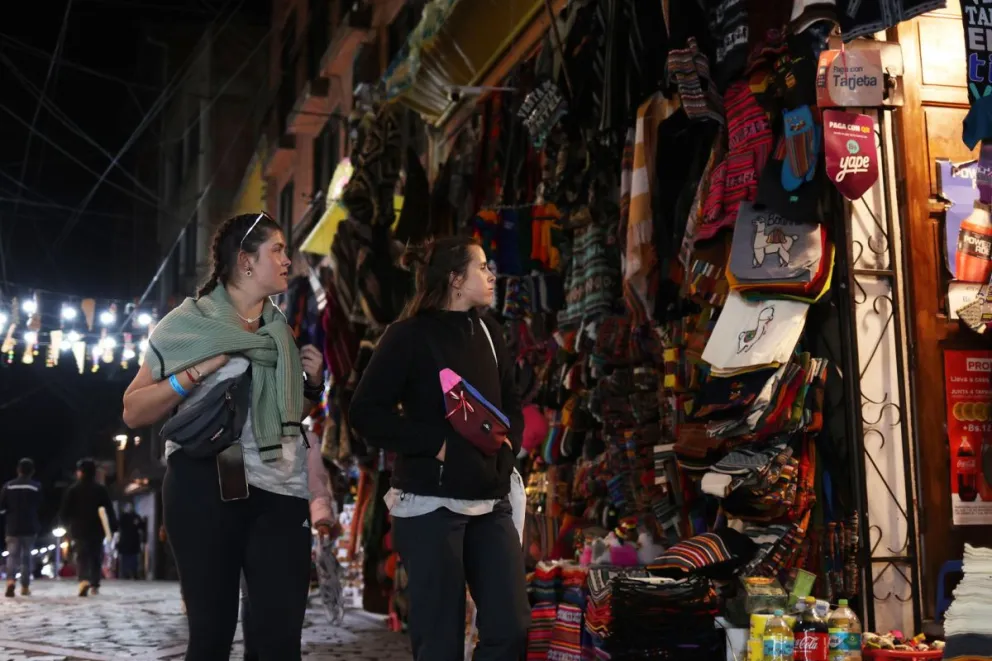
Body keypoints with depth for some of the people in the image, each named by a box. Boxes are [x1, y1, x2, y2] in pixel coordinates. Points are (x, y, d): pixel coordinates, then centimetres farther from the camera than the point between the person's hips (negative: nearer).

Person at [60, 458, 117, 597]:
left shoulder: (73, 490, -1)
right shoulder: (101, 489, 2)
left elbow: (64, 511, 0)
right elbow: (109, 510, -3)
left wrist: (67, 524, 18)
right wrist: (113, 527, -1)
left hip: (79, 529, -1)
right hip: (97, 529, 1)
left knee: (82, 557, -2)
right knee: (96, 557, 13)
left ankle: (84, 580, -27)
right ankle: (95, 585, 13)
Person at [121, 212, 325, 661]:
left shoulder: (285, 329, 14)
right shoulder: (190, 322, 0)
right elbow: (133, 413, -4)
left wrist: (314, 380, 6)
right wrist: (197, 371, -15)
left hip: (280, 490, 4)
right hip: (206, 486, -4)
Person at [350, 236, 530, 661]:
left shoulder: (487, 332, 12)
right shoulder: (410, 336, -7)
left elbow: (510, 401, 22)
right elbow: (366, 412, -12)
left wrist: (508, 443, 3)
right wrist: (435, 443, -15)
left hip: (490, 502, 6)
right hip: (431, 504, -6)